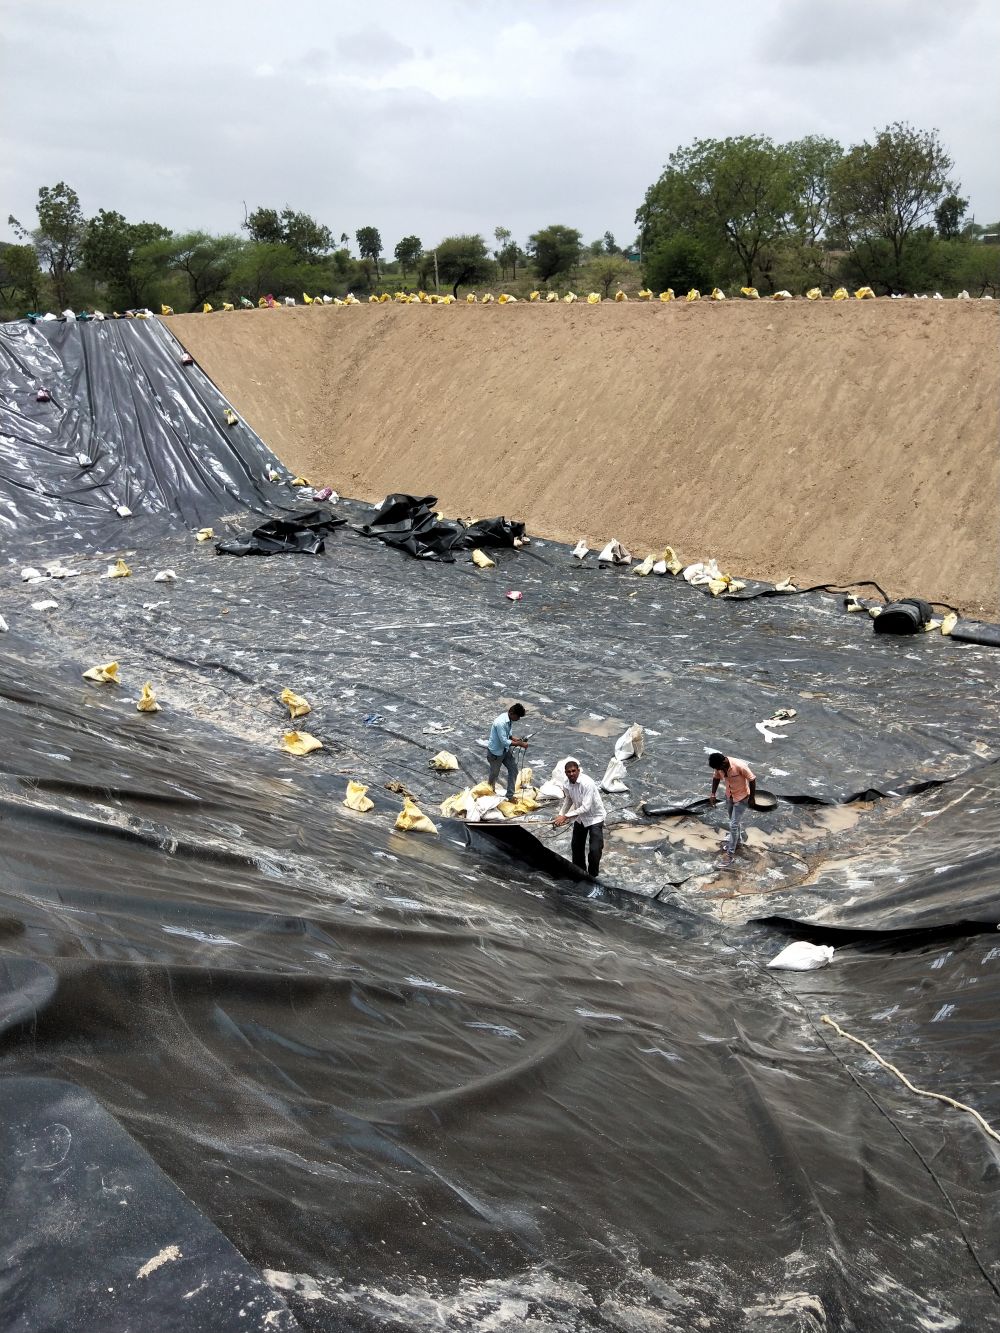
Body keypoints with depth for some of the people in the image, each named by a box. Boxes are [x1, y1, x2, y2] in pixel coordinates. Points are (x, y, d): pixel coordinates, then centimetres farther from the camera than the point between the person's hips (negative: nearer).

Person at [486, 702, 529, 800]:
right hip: (495, 752, -8)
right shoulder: (500, 722, -34)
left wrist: (515, 739, -7)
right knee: (494, 774, 13)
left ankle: (510, 795, 17)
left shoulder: (509, 720, -6)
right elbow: (504, 742, -33)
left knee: (513, 769, 7)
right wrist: (520, 744, -28)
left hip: (505, 750, 8)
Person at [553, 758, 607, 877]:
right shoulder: (566, 785, -11)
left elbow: (586, 807, -35)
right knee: (577, 846, 16)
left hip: (595, 817, -7)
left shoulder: (587, 783, -33)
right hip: (580, 817, 7)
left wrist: (565, 816, -34)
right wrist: (560, 815, -3)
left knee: (595, 849, -11)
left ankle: (592, 876, 9)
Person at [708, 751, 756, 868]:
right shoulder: (719, 766, -17)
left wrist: (752, 798, -15)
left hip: (741, 797, -6)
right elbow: (716, 777, 3)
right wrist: (713, 793, -5)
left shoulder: (739, 766, -35)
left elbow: (752, 780, -22)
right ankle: (739, 839, 48)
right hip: (729, 795, 6)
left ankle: (730, 853, 6)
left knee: (734, 825, -5)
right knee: (734, 821, 23)